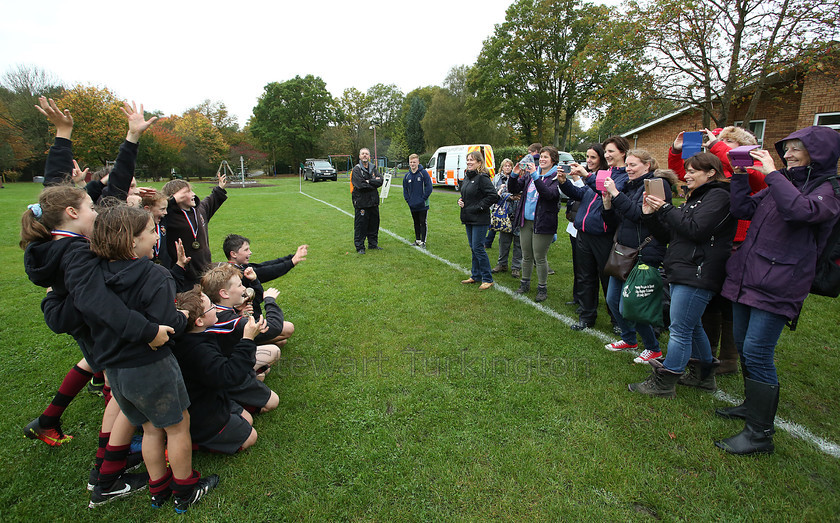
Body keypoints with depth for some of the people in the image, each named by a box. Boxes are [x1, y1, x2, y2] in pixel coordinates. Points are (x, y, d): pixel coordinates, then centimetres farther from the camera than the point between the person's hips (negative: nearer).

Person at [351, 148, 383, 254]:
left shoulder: (373, 168, 11)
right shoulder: (356, 169, -5)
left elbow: (380, 181, -3)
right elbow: (360, 185, -18)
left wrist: (369, 182, -15)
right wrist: (374, 183, -8)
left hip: (373, 201, 6)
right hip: (361, 202, -5)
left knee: (374, 224, 13)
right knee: (360, 225, -2)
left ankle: (373, 244, 27)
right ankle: (359, 247, 8)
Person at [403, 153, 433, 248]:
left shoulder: (423, 173, -7)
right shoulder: (407, 175, 6)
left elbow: (429, 187, -9)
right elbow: (405, 189, 14)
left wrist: (423, 198, -12)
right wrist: (408, 200, 3)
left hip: (423, 205, -5)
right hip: (412, 205, 5)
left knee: (423, 223, 0)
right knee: (416, 223, 15)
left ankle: (423, 241, 6)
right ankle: (417, 240, 26)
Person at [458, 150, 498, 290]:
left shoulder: (482, 178, -14)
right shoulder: (466, 177, 13)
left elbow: (493, 196, -20)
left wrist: (479, 207, -18)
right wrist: (460, 200, 6)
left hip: (480, 220, -9)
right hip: (468, 219, 9)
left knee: (478, 248, -6)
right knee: (473, 248, 15)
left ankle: (488, 279, 5)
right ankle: (476, 276, 26)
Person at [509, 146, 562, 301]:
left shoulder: (556, 177, -7)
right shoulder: (530, 173, 10)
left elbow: (549, 194, -24)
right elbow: (514, 189, 8)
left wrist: (535, 176, -29)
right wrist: (514, 174, -10)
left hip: (543, 223, -5)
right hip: (526, 220, 5)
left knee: (539, 257, 1)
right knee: (526, 255, 14)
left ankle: (542, 288, 17)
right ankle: (525, 283, 30)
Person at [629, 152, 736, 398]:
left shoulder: (719, 196, -7)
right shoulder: (694, 197, 21)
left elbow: (695, 230, -20)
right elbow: (670, 236, 17)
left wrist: (666, 209, -12)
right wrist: (651, 214, 3)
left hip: (697, 274, -10)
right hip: (682, 272, 10)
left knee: (680, 329, -5)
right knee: (692, 326, 18)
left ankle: (664, 383, 3)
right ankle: (703, 375, 32)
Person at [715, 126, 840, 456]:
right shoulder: (784, 181, 16)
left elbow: (800, 209, -28)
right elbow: (743, 209, 14)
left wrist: (771, 173, -21)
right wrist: (740, 174, 6)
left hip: (778, 285, -8)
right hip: (746, 276, 8)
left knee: (757, 352, -9)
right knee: (743, 345, 16)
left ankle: (760, 434, 3)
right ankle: (753, 405, 35)